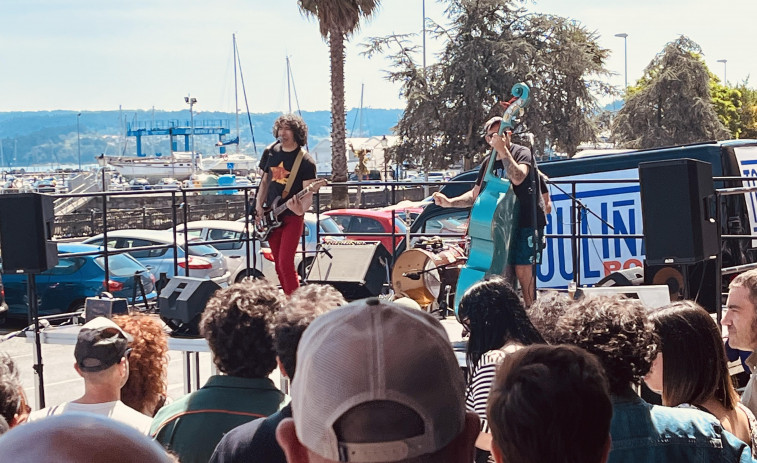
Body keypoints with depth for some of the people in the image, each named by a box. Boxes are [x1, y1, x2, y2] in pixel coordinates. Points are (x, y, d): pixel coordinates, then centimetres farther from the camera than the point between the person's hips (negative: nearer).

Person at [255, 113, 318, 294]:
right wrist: (259, 205, 4)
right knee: (279, 265, 9)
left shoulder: (305, 161, -10)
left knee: (285, 264, -15)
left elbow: (308, 195, -13)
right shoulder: (272, 152, 8)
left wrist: (301, 209, -34)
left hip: (292, 218, -6)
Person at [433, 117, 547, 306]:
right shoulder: (489, 162, 12)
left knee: (523, 269, -13)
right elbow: (475, 195, 17)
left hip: (528, 221, -6)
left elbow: (517, 178, -27)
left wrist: (503, 150, -24)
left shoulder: (522, 153, -6)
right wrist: (449, 202, 4)